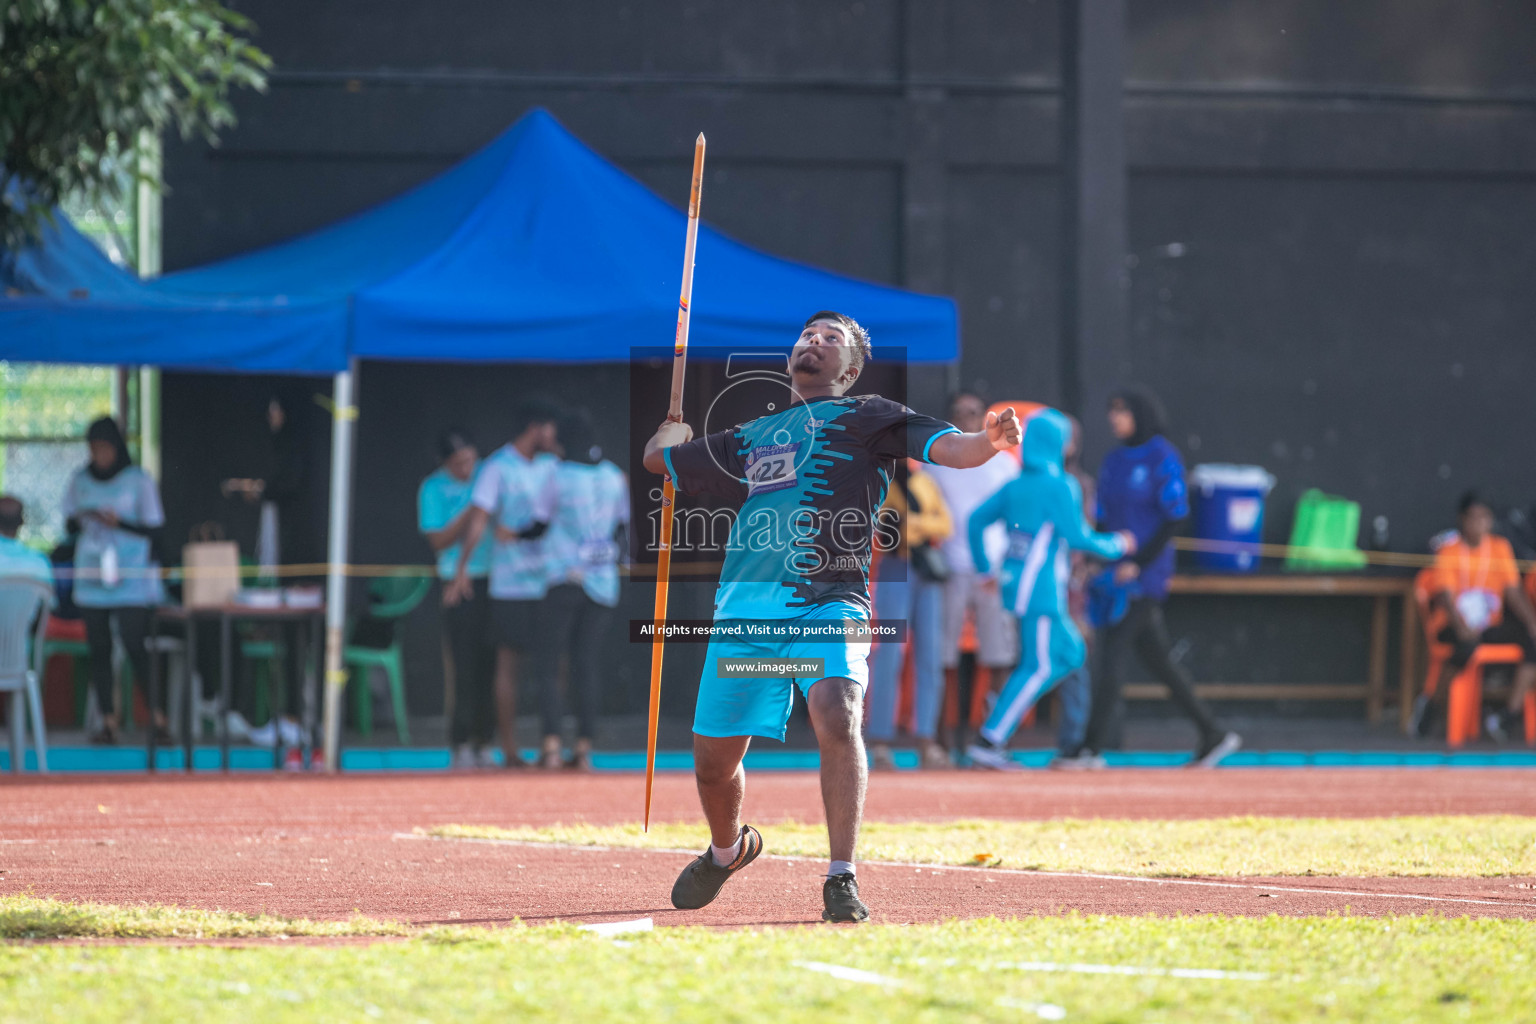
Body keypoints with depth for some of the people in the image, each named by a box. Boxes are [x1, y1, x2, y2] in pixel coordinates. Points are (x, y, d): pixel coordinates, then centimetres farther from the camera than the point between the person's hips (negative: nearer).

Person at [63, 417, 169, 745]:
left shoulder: (138, 480, 0)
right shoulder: (80, 480, 11)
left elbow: (154, 530, 0)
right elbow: (69, 524, 14)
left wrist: (120, 523, -15)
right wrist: (80, 520, -8)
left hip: (131, 579, -4)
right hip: (91, 578, 4)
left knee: (136, 647, -11)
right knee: (99, 649, 0)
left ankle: (159, 720, -8)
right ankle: (108, 721, 3)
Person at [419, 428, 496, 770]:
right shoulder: (433, 488, 0)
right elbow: (438, 541, -5)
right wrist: (471, 514, -15)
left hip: (495, 578, 3)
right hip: (460, 584, -3)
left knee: (490, 665, 1)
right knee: (466, 667, -7)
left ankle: (483, 743, 7)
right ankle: (461, 745, -1)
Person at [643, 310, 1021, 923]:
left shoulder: (864, 416, 13)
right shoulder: (752, 436, 27)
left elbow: (947, 447, -4)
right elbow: (658, 458, 41)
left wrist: (990, 441, -22)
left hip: (826, 602, -5)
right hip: (744, 605, 5)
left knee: (836, 715, -29)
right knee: (713, 754, 7)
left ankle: (842, 880, -27)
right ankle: (727, 850, 38)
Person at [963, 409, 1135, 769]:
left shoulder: (1014, 486, 11)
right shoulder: (1060, 486, -11)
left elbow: (976, 520, 13)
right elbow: (1076, 536, -16)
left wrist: (984, 568, 19)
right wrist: (1117, 545, 0)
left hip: (1016, 585, 9)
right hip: (1041, 589, -9)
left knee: (1071, 653, 18)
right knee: (1041, 667, -5)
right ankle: (989, 742, -9)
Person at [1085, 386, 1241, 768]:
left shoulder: (1162, 458, -9)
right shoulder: (1114, 460, 13)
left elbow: (1175, 517, -13)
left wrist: (1139, 563, -18)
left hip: (1146, 574, -8)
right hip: (1120, 572, 8)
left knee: (1113, 651, -11)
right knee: (1156, 658, 9)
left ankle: (1094, 748, -10)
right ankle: (1213, 734, 15)